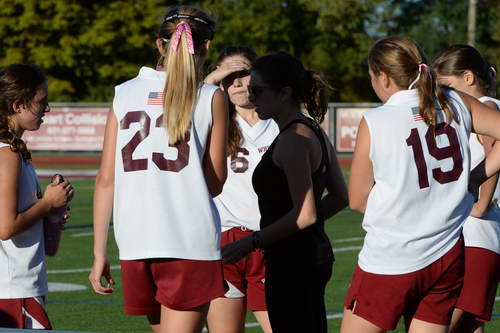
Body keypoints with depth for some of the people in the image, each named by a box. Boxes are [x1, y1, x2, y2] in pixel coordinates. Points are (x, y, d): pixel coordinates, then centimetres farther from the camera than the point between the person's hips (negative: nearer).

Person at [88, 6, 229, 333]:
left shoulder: (125, 93, 9)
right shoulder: (211, 97, 1)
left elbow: (105, 179, 6)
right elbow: (214, 184, 1)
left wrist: (100, 254, 10)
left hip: (135, 244, 4)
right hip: (192, 244, -4)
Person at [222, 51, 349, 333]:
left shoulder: (293, 139, -18)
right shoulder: (314, 132, 12)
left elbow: (304, 214, -22)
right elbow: (340, 196, 17)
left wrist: (251, 242, -18)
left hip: (292, 264, -10)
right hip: (317, 255, 10)